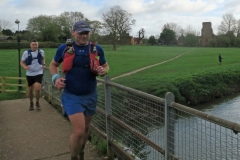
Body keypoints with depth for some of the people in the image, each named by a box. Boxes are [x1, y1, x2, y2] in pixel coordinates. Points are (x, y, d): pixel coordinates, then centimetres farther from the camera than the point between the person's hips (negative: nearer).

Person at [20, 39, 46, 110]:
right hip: (29, 74, 1)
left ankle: (37, 102, 9)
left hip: (39, 73, -1)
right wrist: (25, 67, -19)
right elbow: (22, 62, 1)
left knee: (37, 89, -16)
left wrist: (43, 64, 1)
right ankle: (31, 103, 36)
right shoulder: (26, 52, -6)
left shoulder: (41, 51, -2)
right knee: (30, 90, 12)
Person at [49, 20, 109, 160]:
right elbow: (53, 64, 9)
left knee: (86, 128, 19)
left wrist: (103, 71, -15)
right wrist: (56, 78, -11)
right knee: (79, 131, -13)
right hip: (72, 96, -3)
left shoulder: (97, 49, -4)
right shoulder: (64, 48, -7)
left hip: (90, 95, 3)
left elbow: (106, 66, 9)